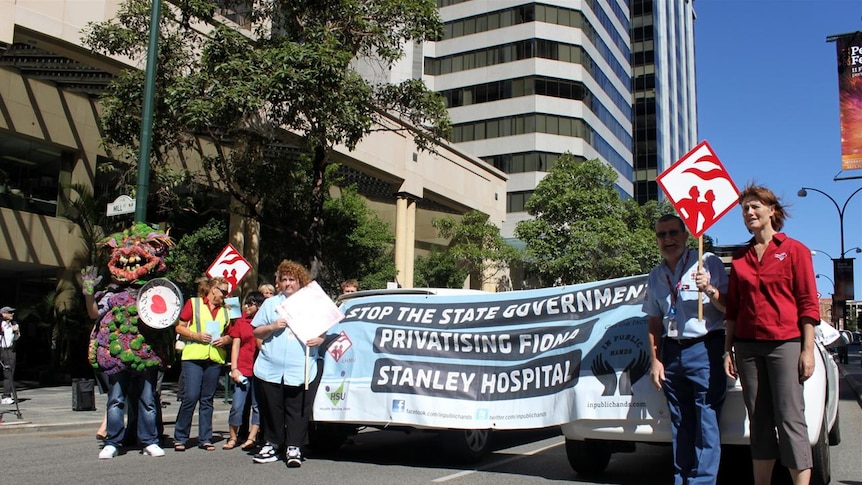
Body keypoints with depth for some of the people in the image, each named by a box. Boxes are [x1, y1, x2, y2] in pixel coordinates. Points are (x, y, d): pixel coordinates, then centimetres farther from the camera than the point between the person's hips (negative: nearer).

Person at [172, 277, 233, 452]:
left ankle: (205, 439, 14)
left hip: (215, 359, 4)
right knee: (190, 397, -9)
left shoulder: (225, 310, 17)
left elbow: (231, 335, 22)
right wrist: (196, 335, -12)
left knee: (207, 400, 8)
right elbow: (179, 327, 3)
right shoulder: (193, 303, 5)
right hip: (193, 357, -4)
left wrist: (225, 339, 0)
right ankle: (180, 438, 4)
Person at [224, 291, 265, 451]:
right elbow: (235, 345, 8)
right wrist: (234, 368, 1)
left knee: (258, 405, 2)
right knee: (237, 405, 0)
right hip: (243, 369, 1)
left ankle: (252, 437, 8)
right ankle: (233, 438, 12)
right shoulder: (240, 322, 10)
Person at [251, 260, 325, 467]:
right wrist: (272, 327, -5)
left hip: (301, 371, -2)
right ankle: (272, 445, 21)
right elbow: (256, 332, 14)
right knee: (271, 409, 7)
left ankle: (294, 447, 6)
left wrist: (320, 340, -9)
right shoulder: (271, 303, 15)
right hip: (270, 369, 2)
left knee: (298, 411, -3)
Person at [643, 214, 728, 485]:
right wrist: (655, 360, 11)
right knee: (680, 425, 10)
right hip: (672, 353, 5)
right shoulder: (656, 276, 14)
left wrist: (710, 290, -20)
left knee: (706, 422, -7)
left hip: (704, 349, -5)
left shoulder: (708, 262, -1)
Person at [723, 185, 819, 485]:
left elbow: (808, 304, -2)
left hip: (785, 343, -4)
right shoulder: (740, 258, 14)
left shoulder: (794, 250, 2)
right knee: (759, 421, 7)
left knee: (790, 420, -7)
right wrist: (728, 350, 9)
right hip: (748, 346, 4)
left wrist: (808, 350, -8)